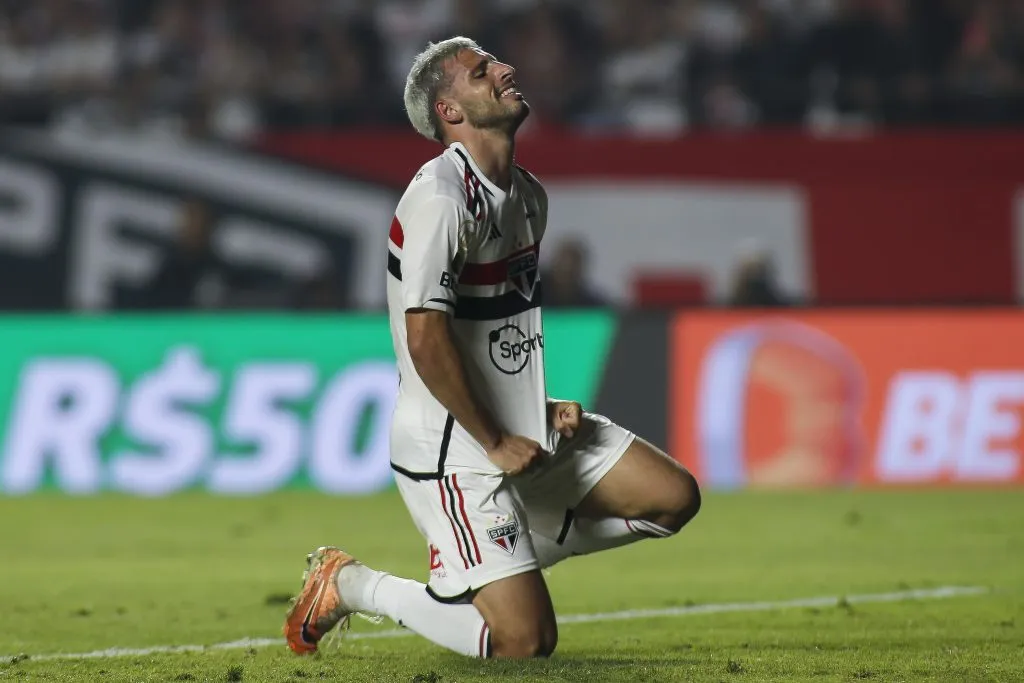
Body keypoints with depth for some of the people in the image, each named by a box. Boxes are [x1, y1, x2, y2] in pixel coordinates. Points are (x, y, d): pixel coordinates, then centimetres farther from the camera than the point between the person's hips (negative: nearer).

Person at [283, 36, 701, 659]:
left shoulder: (529, 195, 10)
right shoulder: (442, 197, -20)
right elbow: (425, 336, -25)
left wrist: (547, 407, 11)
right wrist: (495, 443, -18)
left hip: (526, 428, 9)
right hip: (454, 454, -9)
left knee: (675, 497, 5)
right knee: (527, 641, -12)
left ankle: (517, 551, 15)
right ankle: (353, 585, 7)